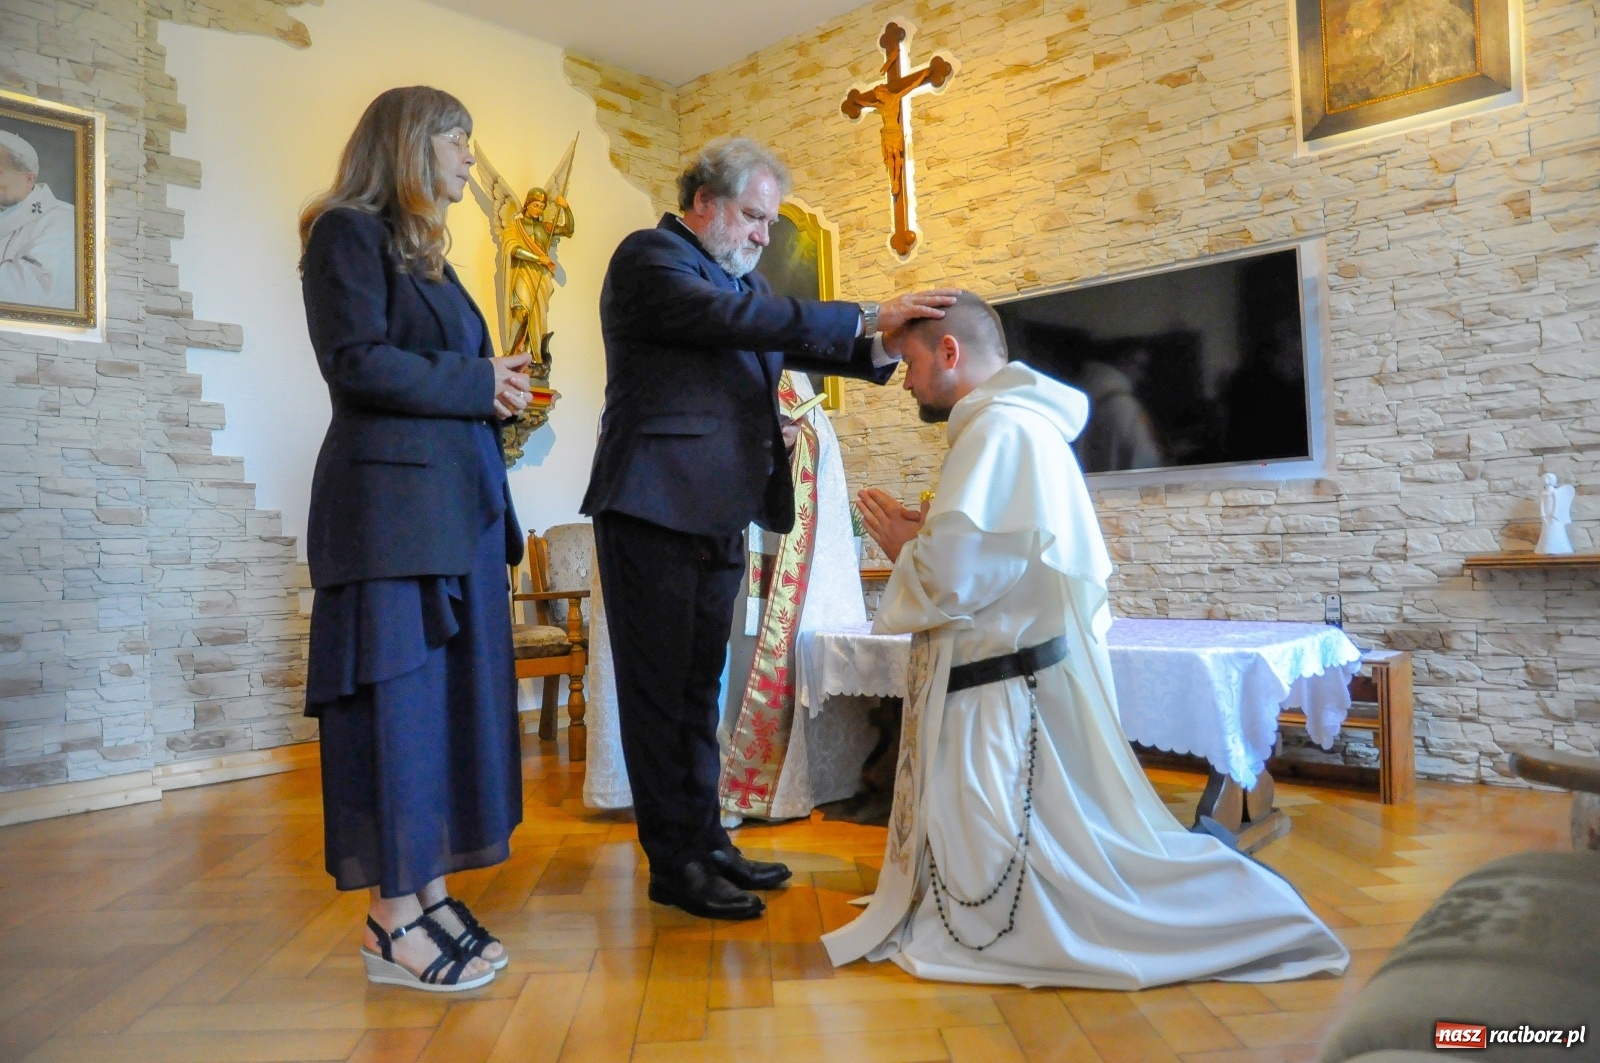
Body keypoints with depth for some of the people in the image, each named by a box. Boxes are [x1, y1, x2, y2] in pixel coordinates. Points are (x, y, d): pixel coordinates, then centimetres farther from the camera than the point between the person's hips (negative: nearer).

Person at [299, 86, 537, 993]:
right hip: (389, 502, -9)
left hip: (457, 508, 9)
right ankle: (394, 921, 5)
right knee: (397, 700, -5)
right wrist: (479, 384, -8)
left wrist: (501, 394, 2)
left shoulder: (425, 253, 24)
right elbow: (356, 362, -14)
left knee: (454, 696, 8)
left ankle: (430, 890, 17)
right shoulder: (349, 231, -2)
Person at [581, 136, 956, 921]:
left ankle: (705, 841, 24)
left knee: (699, 688, 14)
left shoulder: (739, 277, 20)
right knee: (660, 688, -1)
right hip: (654, 509, -8)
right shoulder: (649, 256, -6)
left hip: (717, 514, 9)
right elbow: (738, 318, -21)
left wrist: (887, 350, -2)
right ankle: (674, 864, 9)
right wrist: (868, 318, -23)